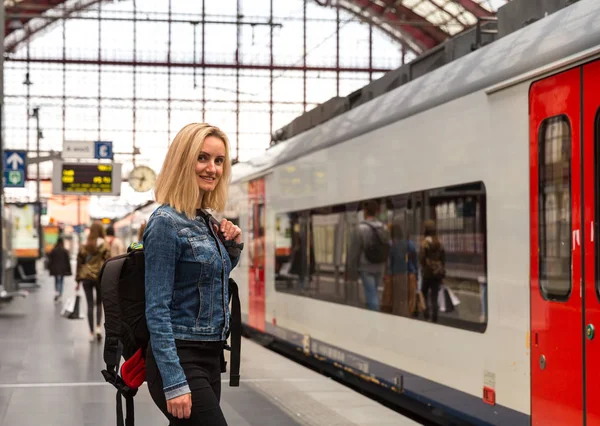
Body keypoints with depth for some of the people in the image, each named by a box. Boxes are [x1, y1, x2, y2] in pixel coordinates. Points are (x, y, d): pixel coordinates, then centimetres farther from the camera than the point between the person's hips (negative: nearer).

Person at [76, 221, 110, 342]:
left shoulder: (84, 246, 6)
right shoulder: (104, 245, -4)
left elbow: (79, 263, 9)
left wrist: (78, 280, 15)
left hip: (86, 277, 2)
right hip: (100, 277, -2)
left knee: (90, 305, 5)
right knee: (99, 303, 14)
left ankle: (91, 333, 5)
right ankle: (98, 327, -5)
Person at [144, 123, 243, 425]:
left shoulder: (206, 221, 10)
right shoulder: (166, 222, -14)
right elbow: (157, 310, -18)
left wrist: (234, 246, 6)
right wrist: (174, 383, -23)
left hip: (210, 357, 8)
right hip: (179, 358, -8)